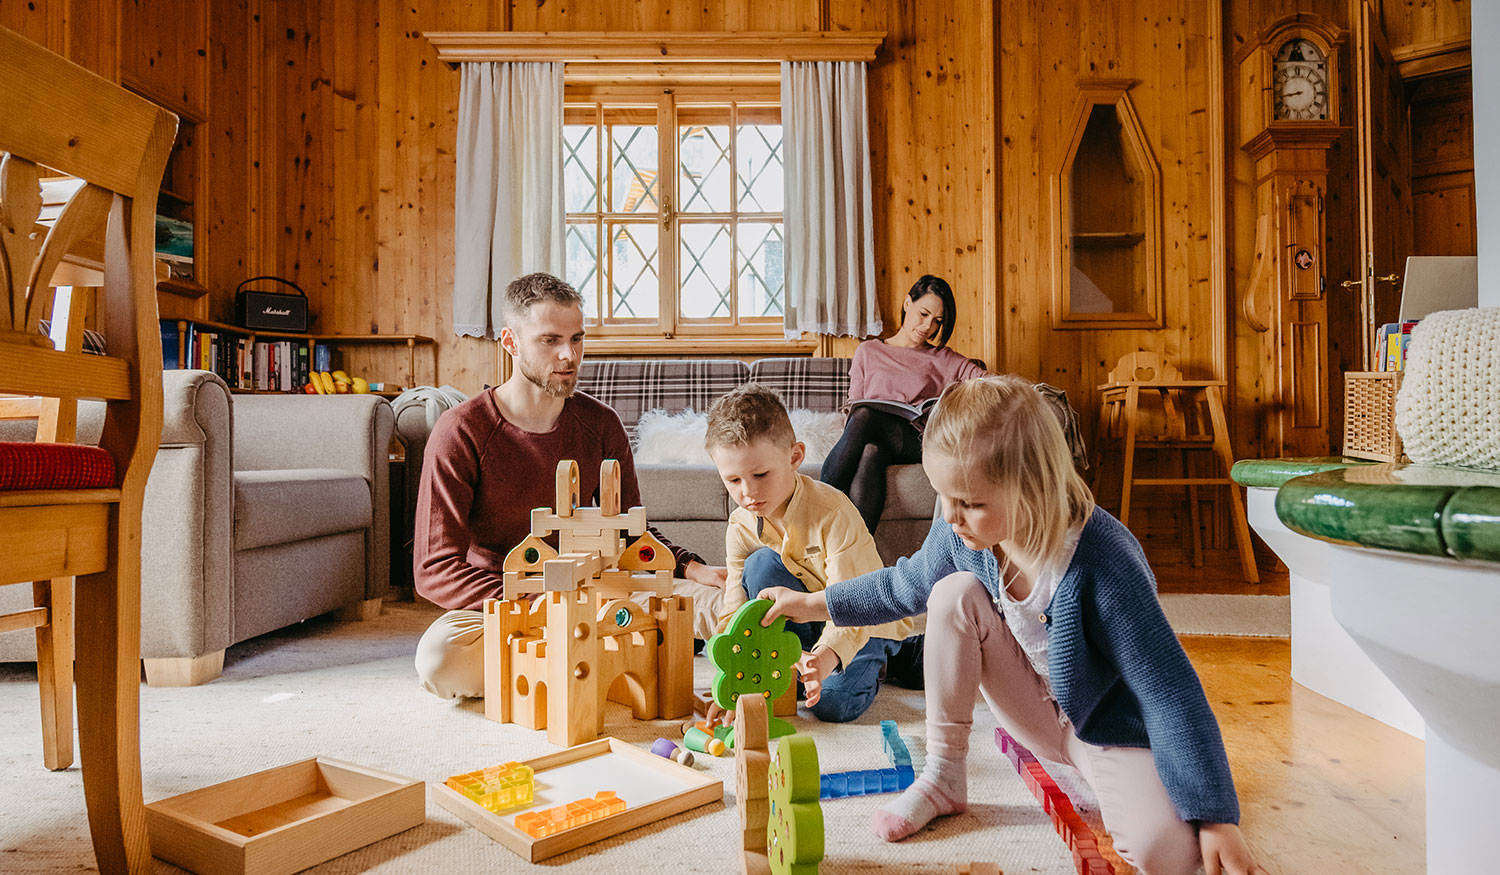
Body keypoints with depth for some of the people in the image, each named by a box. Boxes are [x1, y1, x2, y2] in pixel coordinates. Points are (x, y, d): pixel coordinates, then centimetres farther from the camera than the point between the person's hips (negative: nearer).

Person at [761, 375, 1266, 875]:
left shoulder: (1103, 561, -34)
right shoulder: (959, 532, -18)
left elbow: (1169, 691, -27)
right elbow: (905, 585, 4)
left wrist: (1217, 819, -26)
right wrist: (815, 604, 4)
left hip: (1109, 722, -4)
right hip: (1037, 712, 4)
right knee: (954, 594, -23)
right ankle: (944, 776, -7)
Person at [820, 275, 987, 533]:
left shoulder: (945, 360, 23)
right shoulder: (867, 351, 24)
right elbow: (854, 403, 20)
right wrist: (851, 415, -7)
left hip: (916, 442, -1)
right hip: (870, 438, 1)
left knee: (865, 416, -34)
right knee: (871, 452, -38)